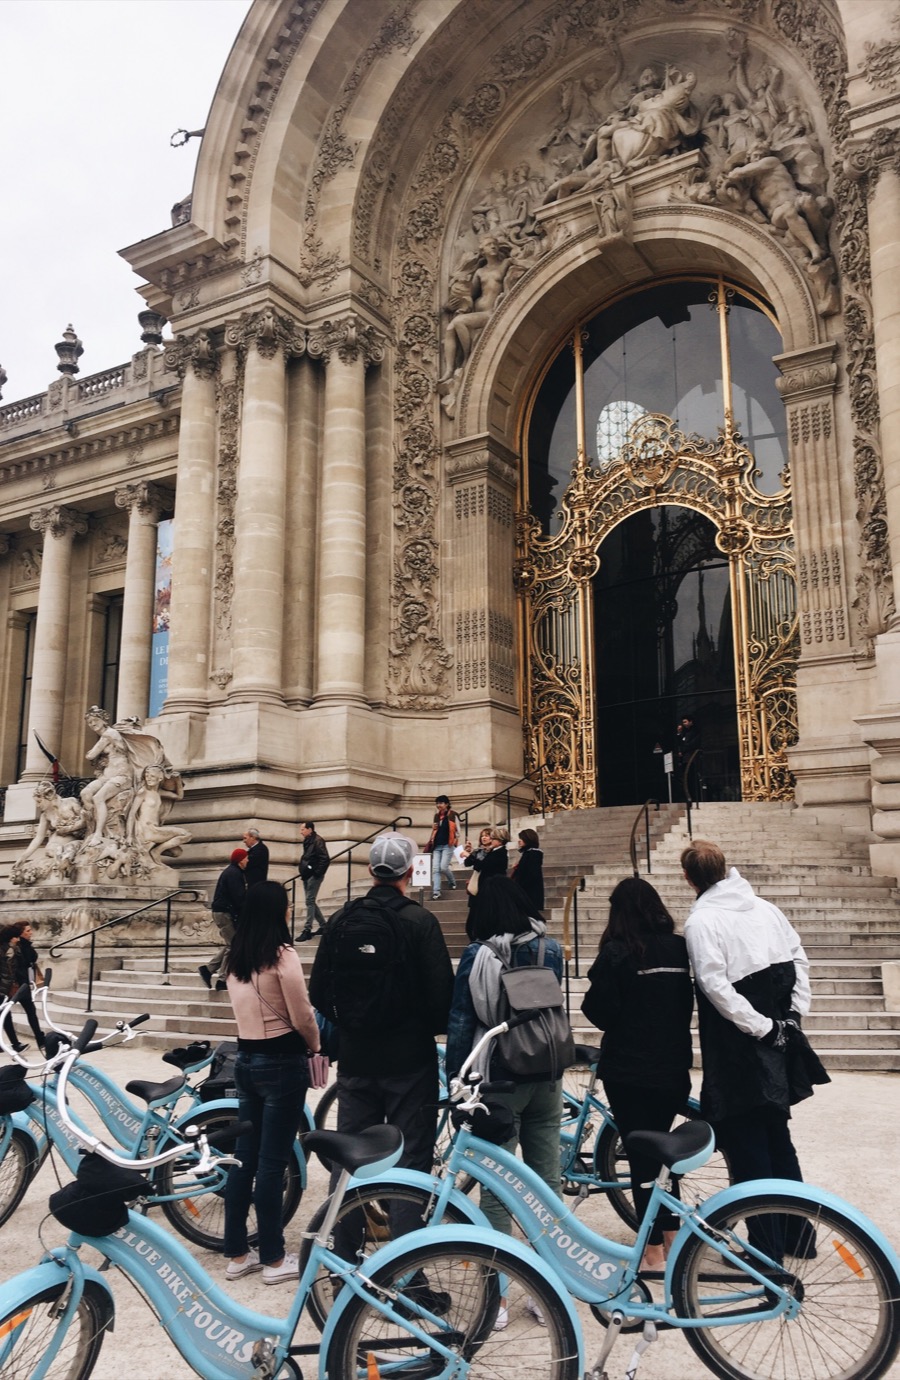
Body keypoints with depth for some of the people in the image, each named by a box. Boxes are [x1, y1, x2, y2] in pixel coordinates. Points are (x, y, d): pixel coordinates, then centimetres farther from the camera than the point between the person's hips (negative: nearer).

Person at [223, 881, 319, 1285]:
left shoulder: (234, 957, 6)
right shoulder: (282, 955, -17)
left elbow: (242, 1006, 11)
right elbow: (302, 1016, -14)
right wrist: (315, 1045, 7)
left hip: (246, 1059, 7)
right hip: (281, 1063, -7)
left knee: (244, 1158, 14)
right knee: (272, 1163, 1)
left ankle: (237, 1254, 23)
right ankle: (273, 1259, 13)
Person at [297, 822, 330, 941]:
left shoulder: (317, 841, -13)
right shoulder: (308, 841, 14)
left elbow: (325, 859, -20)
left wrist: (318, 873, -18)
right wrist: (302, 871, 14)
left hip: (314, 876, -9)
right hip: (307, 876, 9)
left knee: (310, 901, -8)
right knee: (310, 902, 12)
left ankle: (307, 930, -6)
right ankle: (323, 925, 23)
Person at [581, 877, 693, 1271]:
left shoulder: (616, 952, -15)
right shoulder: (680, 948, 0)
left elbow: (599, 1010, -15)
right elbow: (688, 1004, 9)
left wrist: (592, 995, 4)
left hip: (628, 1070, -5)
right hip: (673, 1066, 5)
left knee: (640, 1153, 5)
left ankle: (654, 1250, 12)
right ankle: (672, 1233, 27)